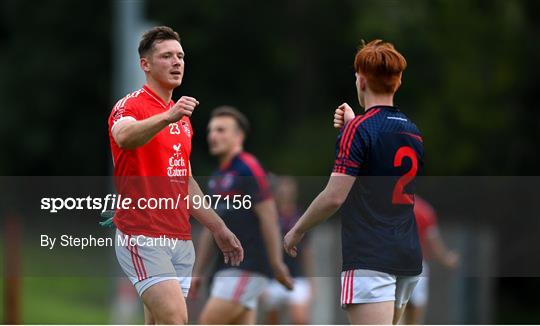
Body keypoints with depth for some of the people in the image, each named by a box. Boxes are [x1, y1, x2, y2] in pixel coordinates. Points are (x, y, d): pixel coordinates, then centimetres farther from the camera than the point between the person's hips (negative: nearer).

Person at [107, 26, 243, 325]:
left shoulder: (182, 116, 19)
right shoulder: (131, 105, -8)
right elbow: (124, 136, -34)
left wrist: (219, 229, 28)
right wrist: (167, 117, -51)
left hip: (181, 239, 8)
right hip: (143, 236, -8)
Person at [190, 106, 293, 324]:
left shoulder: (248, 169, -9)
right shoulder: (217, 178, 18)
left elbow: (269, 217, -14)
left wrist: (277, 263, -17)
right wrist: (198, 272, 19)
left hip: (247, 268, -9)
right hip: (226, 269, 9)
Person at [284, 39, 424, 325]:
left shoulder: (359, 129, -10)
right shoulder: (412, 132, 13)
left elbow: (334, 197, -15)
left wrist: (296, 231, 0)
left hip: (369, 259, -8)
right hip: (407, 257, 8)